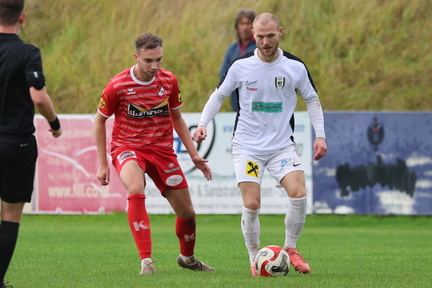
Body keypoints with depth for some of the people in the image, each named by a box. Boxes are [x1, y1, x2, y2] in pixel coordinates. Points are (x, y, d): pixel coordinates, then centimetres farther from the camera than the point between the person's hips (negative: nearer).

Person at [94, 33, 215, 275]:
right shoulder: (117, 86, -14)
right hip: (128, 147, -4)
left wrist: (194, 155, 9)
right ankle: (146, 261, -35)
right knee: (136, 189, -36)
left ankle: (187, 257, 37)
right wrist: (103, 164, -2)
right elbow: (100, 120, 0)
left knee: (187, 212, 5)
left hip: (162, 149, 4)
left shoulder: (169, 81, -3)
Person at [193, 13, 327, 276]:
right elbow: (219, 95, 9)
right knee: (252, 205, -10)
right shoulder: (241, 67, -6)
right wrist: (203, 124, -4)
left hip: (282, 145, 1)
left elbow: (312, 99, 9)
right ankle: (255, 260, 9)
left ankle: (291, 248, 3)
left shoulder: (295, 67, -4)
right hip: (247, 146, -1)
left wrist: (320, 135, 1)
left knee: (299, 194, -18)